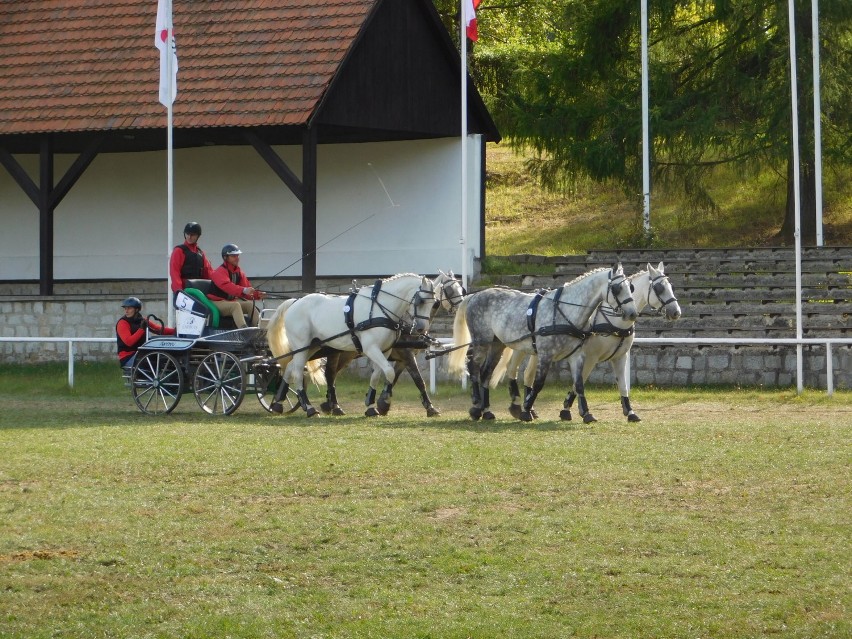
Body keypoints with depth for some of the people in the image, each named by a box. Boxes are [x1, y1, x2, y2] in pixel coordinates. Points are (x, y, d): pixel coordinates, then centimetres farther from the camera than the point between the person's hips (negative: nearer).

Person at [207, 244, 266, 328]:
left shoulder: (239, 272, 12)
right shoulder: (220, 272, -15)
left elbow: (247, 287, 7)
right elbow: (226, 286, -35)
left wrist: (257, 295, -14)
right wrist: (244, 290, -49)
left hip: (231, 301, 8)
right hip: (217, 302, -8)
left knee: (250, 304, -9)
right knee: (235, 305, -33)